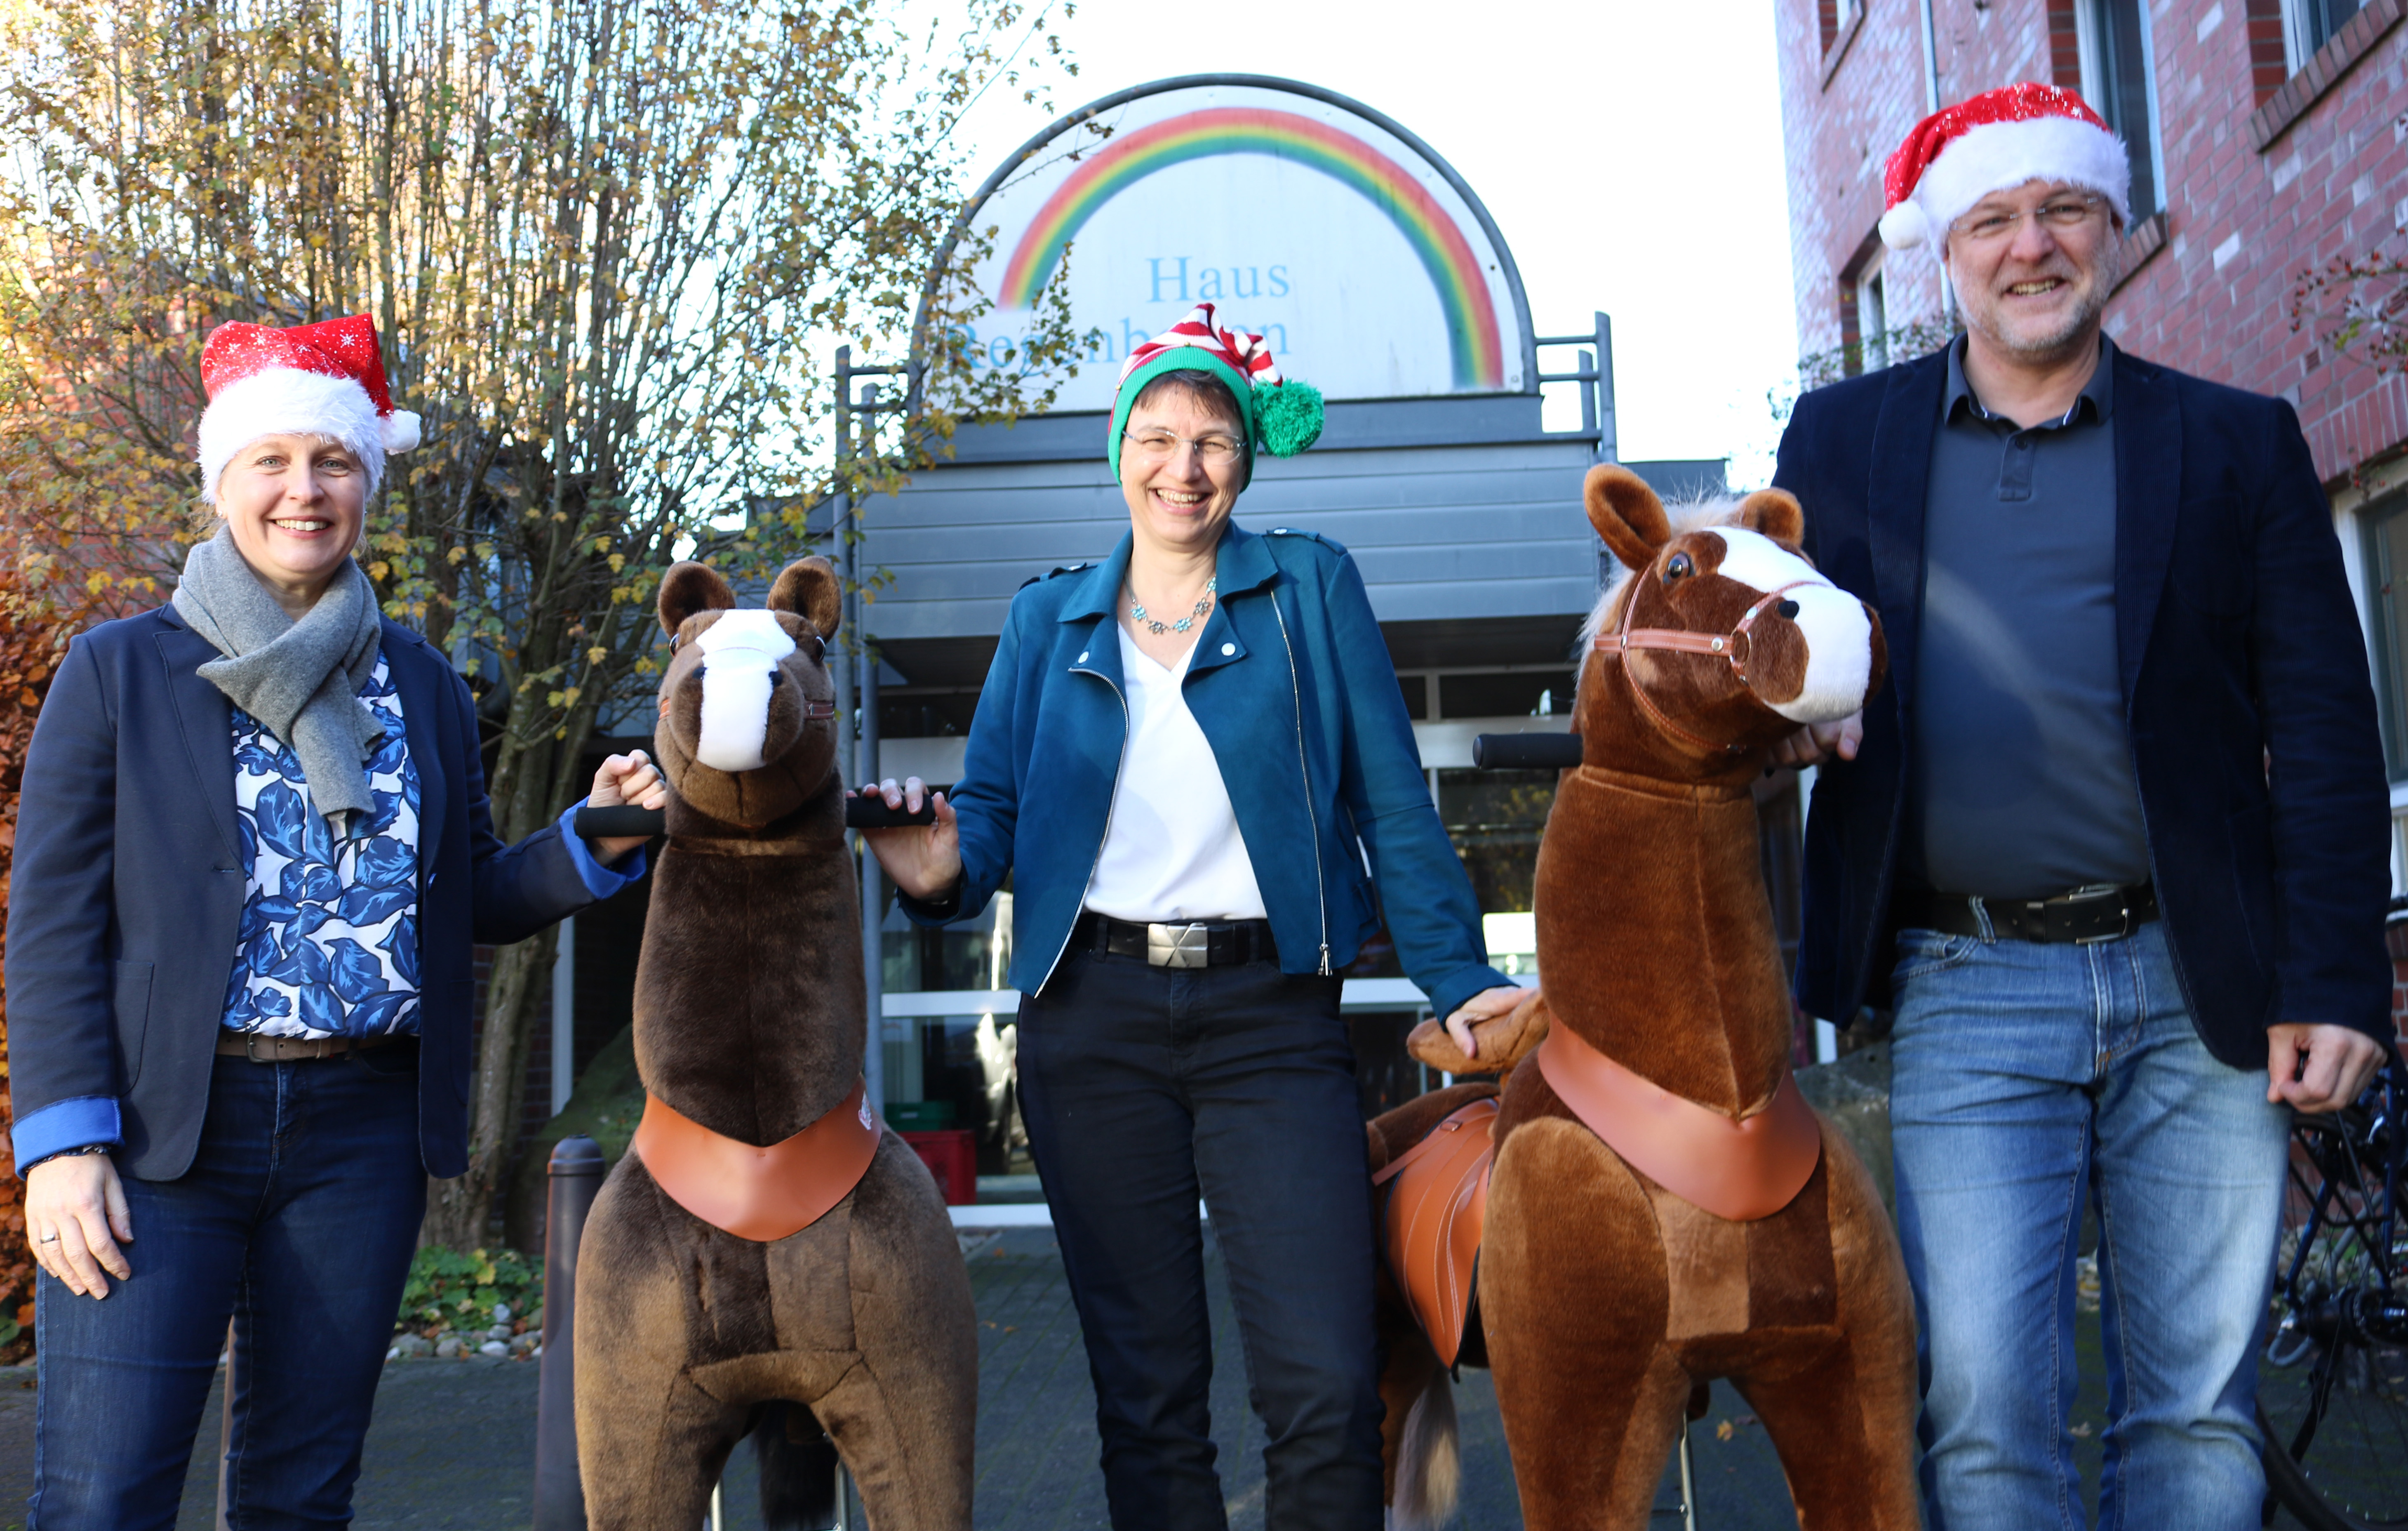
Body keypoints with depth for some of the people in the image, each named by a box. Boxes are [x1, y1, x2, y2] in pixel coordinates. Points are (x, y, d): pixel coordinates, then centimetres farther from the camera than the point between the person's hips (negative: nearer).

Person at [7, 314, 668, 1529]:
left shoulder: (423, 687, 10)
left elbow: (472, 902, 15)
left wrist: (594, 841, -4)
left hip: (364, 1132, 3)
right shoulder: (120, 671, 2)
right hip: (162, 1125, -3)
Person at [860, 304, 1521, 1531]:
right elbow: (992, 809, 9)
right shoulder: (1047, 620, 13)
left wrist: (1460, 982, -2)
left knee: (1324, 1386, -9)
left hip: (1268, 1016, -2)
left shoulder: (1311, 588, 8)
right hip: (1094, 1020, 2)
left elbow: (1392, 805, 5)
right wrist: (935, 868, -14)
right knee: (1144, 1390, 7)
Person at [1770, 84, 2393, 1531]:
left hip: (2199, 987, 1)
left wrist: (2334, 981, -4)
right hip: (1966, 993, 0)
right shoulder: (1843, 437, 10)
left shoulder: (2240, 440, 8)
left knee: (2200, 1415, 7)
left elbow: (2326, 732, 4)